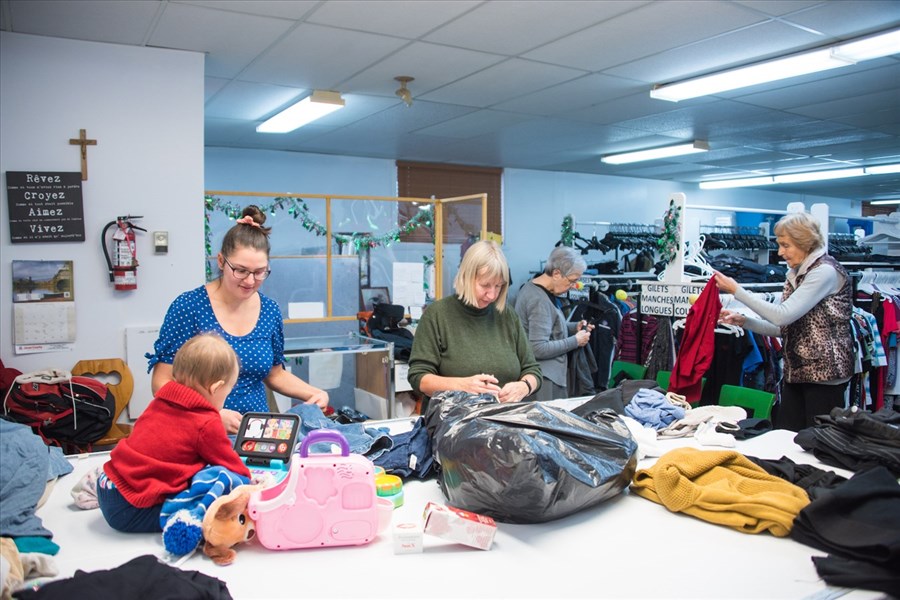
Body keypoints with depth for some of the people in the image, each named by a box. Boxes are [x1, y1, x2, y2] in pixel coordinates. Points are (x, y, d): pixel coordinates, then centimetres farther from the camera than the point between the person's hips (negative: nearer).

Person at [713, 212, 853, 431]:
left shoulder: (825, 271, -14)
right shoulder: (795, 274, 12)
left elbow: (782, 315, -22)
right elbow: (783, 327, 13)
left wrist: (736, 291, -18)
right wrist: (743, 321, 1)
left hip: (824, 374, -8)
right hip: (796, 372, 8)